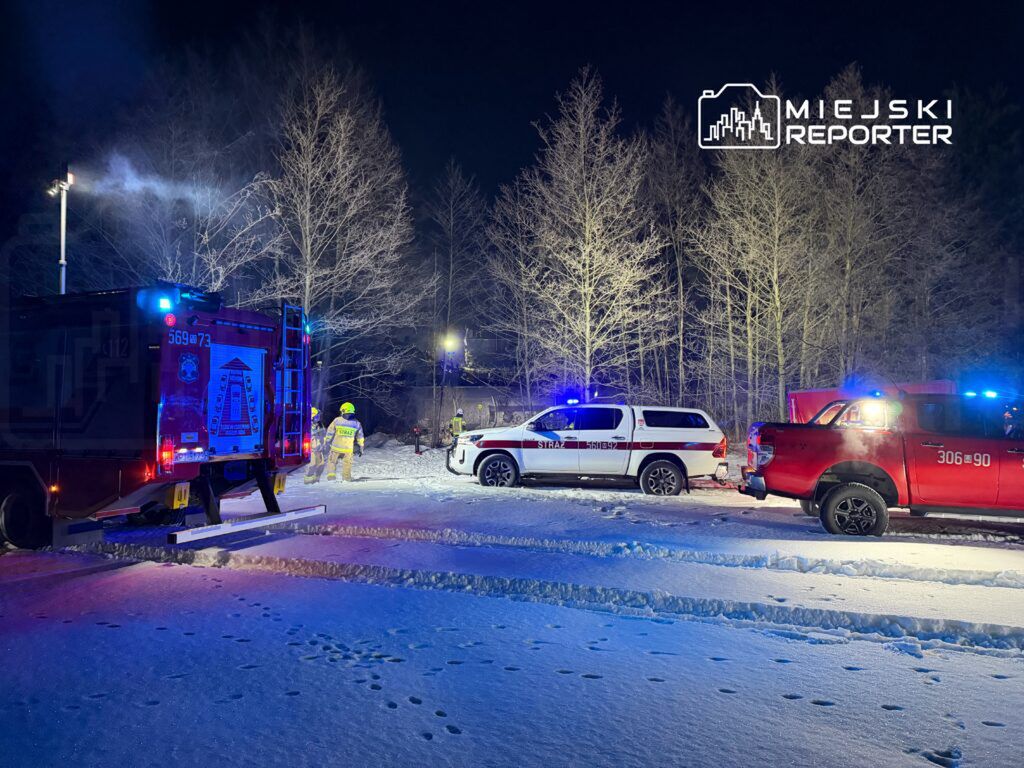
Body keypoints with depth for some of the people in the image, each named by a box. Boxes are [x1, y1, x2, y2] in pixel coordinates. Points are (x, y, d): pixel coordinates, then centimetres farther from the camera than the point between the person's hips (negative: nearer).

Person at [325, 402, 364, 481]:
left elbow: (330, 433, 0)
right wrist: (360, 449, 16)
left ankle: (331, 474, 3)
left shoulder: (337, 420, -6)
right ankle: (346, 479, 17)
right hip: (348, 449, 1)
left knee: (332, 461, 14)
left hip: (336, 447, -1)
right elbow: (360, 438, 6)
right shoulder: (357, 423, 0)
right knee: (347, 464, 14)